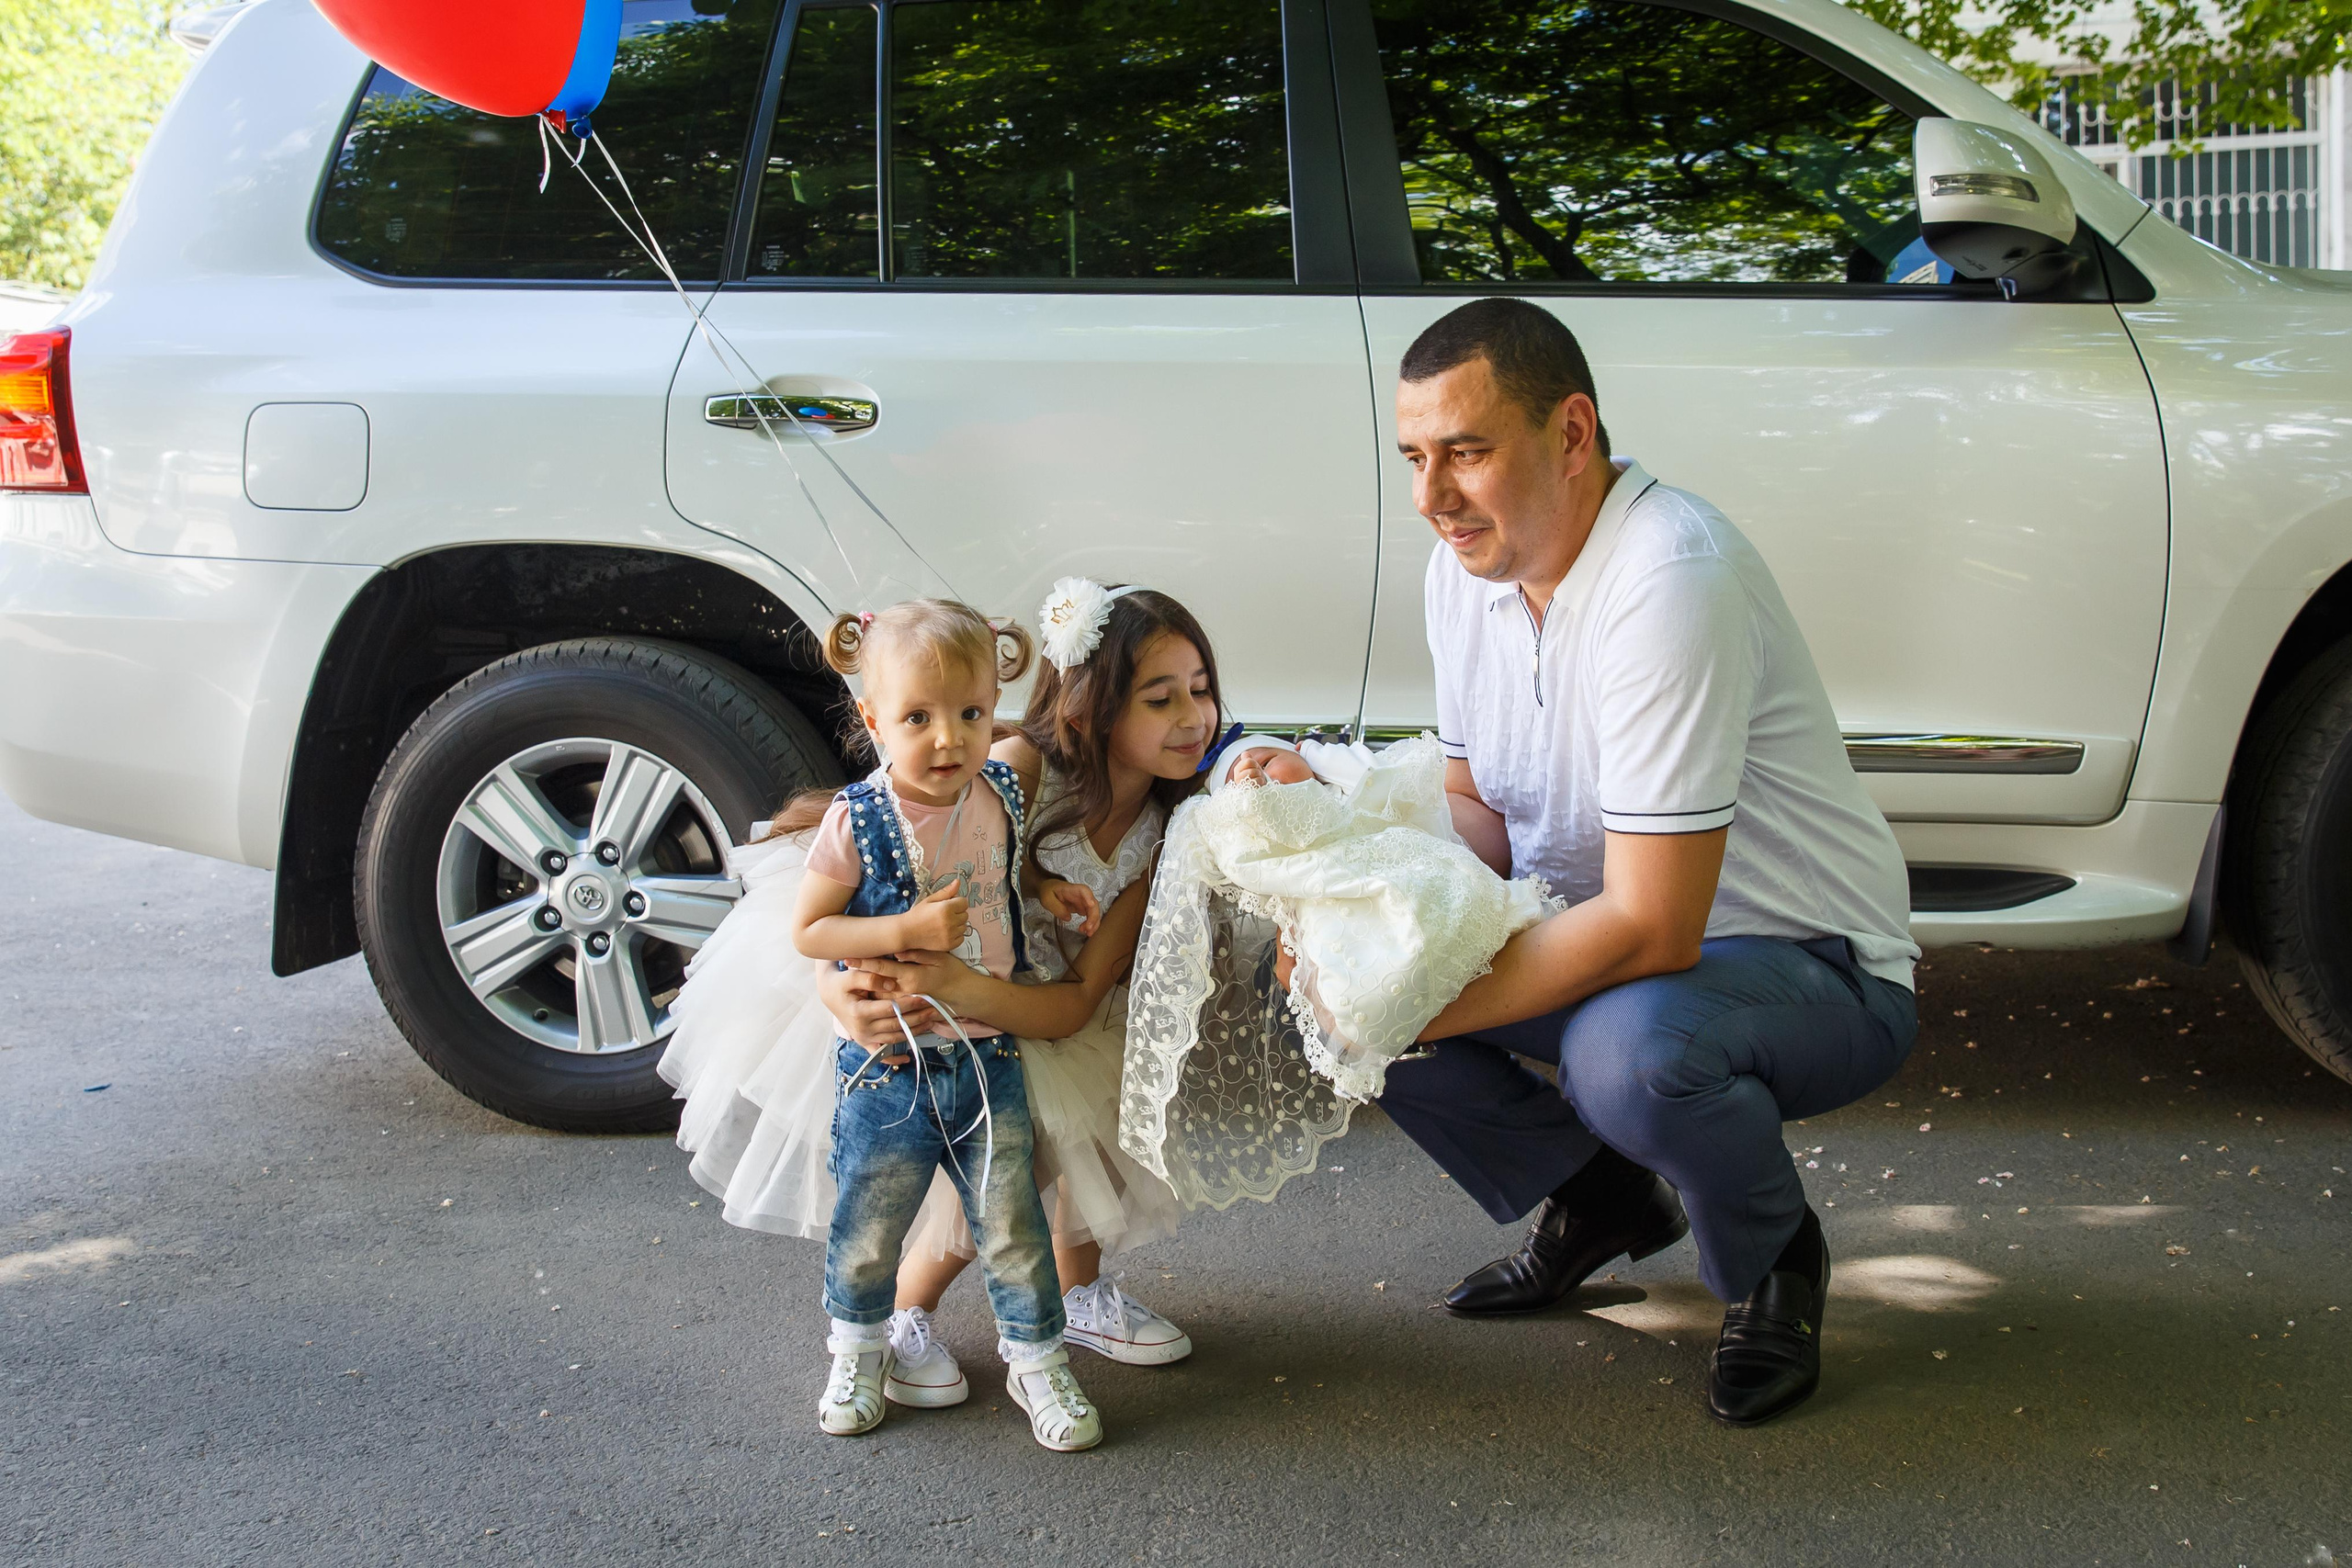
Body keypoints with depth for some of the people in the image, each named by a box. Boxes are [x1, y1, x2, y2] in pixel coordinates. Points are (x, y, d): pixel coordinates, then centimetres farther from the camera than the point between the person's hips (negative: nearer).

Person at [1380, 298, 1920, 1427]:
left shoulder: (1669, 579, -29)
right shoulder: (1467, 567, -2)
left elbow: (1651, 930, -31)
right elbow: (1478, 814, 8)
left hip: (1813, 967, -8)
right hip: (1607, 940, 8)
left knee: (1631, 1049, -39)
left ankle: (1773, 1253, -2)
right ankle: (1599, 1199, 12)